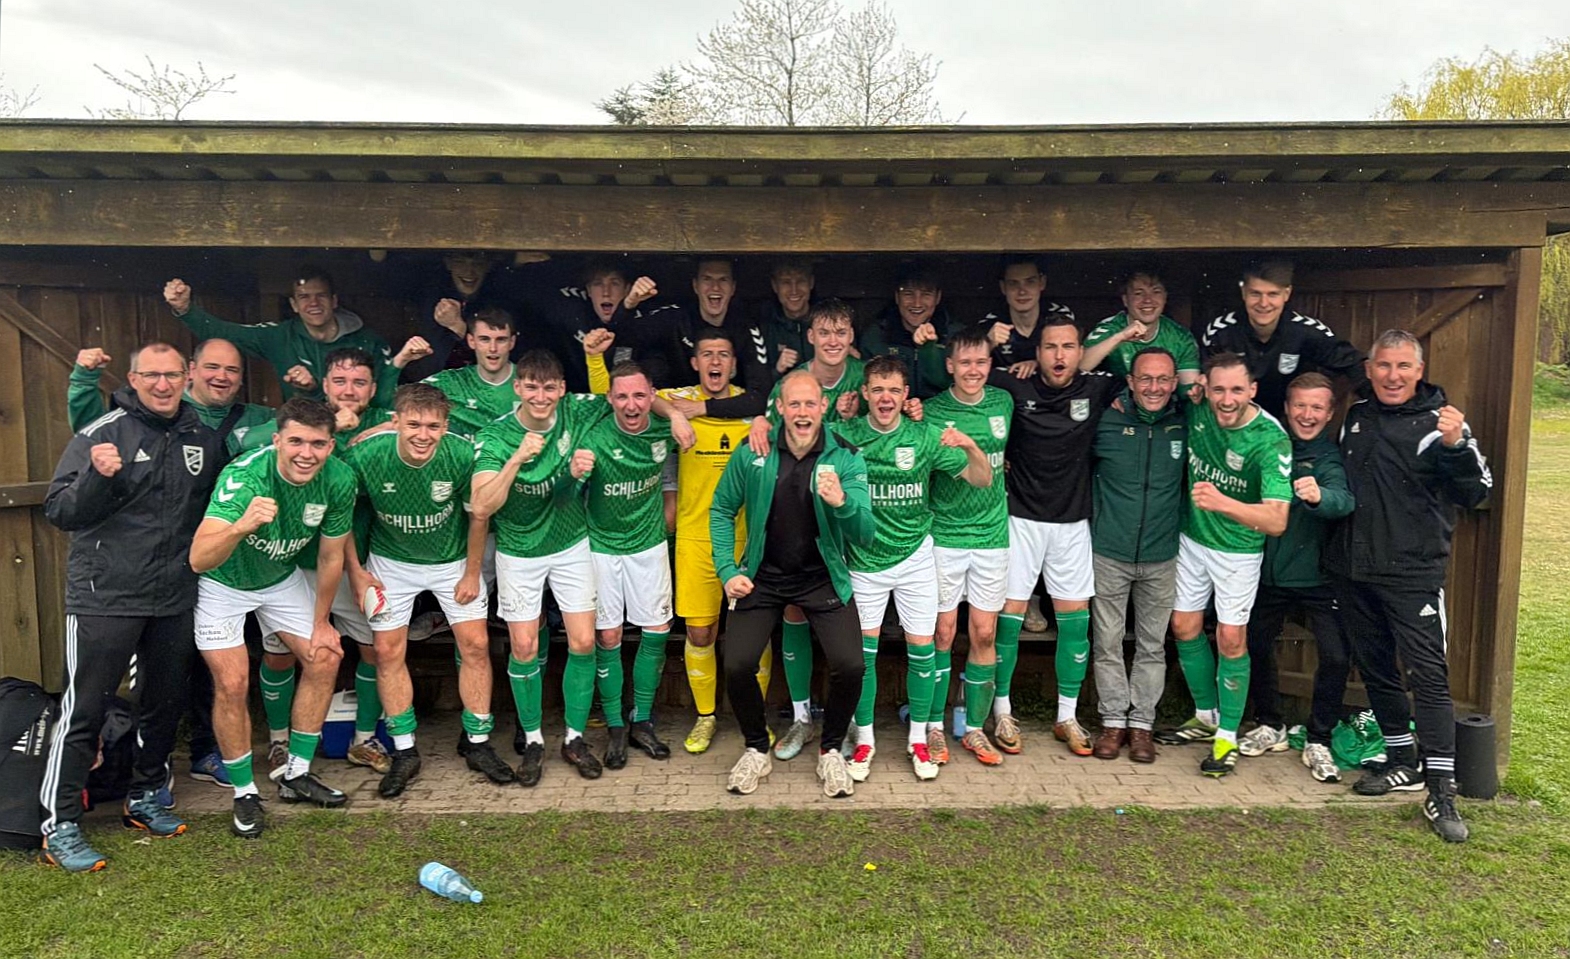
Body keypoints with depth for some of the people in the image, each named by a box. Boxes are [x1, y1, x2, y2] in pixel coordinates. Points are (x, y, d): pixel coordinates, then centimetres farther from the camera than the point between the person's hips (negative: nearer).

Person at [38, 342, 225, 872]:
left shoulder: (203, 437, 7)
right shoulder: (102, 433, -8)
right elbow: (59, 511, -13)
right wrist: (96, 477, -29)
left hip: (175, 599, 5)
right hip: (105, 596, -5)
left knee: (165, 703, 15)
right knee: (84, 708, 0)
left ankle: (145, 799, 33)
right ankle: (59, 825, 12)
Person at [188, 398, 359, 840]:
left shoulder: (339, 480, -24)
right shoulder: (244, 477, -37)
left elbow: (330, 557, -8)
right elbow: (199, 559, -49)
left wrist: (321, 623, 1)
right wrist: (241, 526, -68)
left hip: (283, 577, 5)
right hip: (222, 583, -5)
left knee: (324, 659, 3)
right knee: (232, 684, -9)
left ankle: (296, 774, 19)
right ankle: (244, 792, 11)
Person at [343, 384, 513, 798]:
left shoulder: (463, 455, -28)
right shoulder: (365, 457, -27)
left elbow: (477, 516, -11)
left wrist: (472, 574, -5)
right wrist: (356, 571, -5)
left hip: (453, 560, 0)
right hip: (391, 562, 0)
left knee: (475, 645, -1)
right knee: (388, 652, 0)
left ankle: (478, 743, 15)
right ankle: (404, 752, 14)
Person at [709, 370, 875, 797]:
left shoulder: (845, 457, -12)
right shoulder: (752, 453, -9)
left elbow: (864, 535, -17)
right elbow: (722, 510, 5)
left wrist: (842, 502, -38)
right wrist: (727, 571, -4)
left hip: (823, 578, -1)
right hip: (763, 577, 1)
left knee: (850, 666, -15)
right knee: (737, 667, -11)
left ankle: (831, 751, 13)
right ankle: (757, 749, 18)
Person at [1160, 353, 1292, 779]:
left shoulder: (1271, 440, -27)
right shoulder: (1195, 410, -14)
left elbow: (1277, 521, -36)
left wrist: (1223, 503, -51)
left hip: (1239, 549, -5)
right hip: (1192, 538, 5)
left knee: (1231, 639, -2)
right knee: (1185, 627, 12)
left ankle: (1227, 736, 12)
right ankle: (1206, 716, 31)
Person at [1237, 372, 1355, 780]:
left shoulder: (1333, 456, -10)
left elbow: (1343, 499, -30)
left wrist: (1319, 496, -52)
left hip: (1318, 575, -3)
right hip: (1269, 570, 4)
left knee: (1337, 656, -8)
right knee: (1255, 645, 10)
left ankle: (1318, 742, 11)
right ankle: (1270, 726, 31)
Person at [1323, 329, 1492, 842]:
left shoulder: (1440, 421, -7)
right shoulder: (1355, 414, 9)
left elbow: (1476, 494, -14)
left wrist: (1457, 446, -29)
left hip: (1413, 573, -5)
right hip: (1352, 570, 6)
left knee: (1429, 676, -6)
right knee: (1376, 670, 14)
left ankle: (1440, 791, 1)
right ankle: (1403, 762, 30)